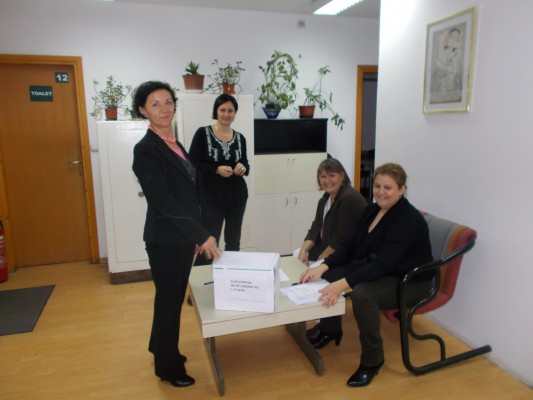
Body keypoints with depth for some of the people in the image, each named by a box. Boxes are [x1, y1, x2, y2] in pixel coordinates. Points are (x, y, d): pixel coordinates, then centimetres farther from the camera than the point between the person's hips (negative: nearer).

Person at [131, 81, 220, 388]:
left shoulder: (176, 145, 10)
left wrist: (198, 234, 12)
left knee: (175, 297, 21)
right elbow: (163, 201, -23)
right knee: (169, 299, 8)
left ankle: (162, 349, 44)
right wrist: (202, 234, -24)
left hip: (184, 236, 8)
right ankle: (168, 366, 30)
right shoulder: (146, 149, -16)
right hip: (165, 239, -8)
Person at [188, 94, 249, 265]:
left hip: (237, 196, 5)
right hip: (212, 198, -4)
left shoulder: (240, 138, 7)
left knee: (234, 242, 14)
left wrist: (243, 168, -7)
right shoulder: (202, 133, -4)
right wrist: (216, 170, -21)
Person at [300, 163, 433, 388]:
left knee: (361, 293, -34)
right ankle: (330, 330, 17)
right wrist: (322, 267, -16)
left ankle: (372, 359, -9)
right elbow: (350, 246, -1)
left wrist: (342, 284, -42)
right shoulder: (373, 210, -1)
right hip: (376, 269, 8)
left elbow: (383, 264, -33)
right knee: (328, 275, -6)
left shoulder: (407, 219, -25)